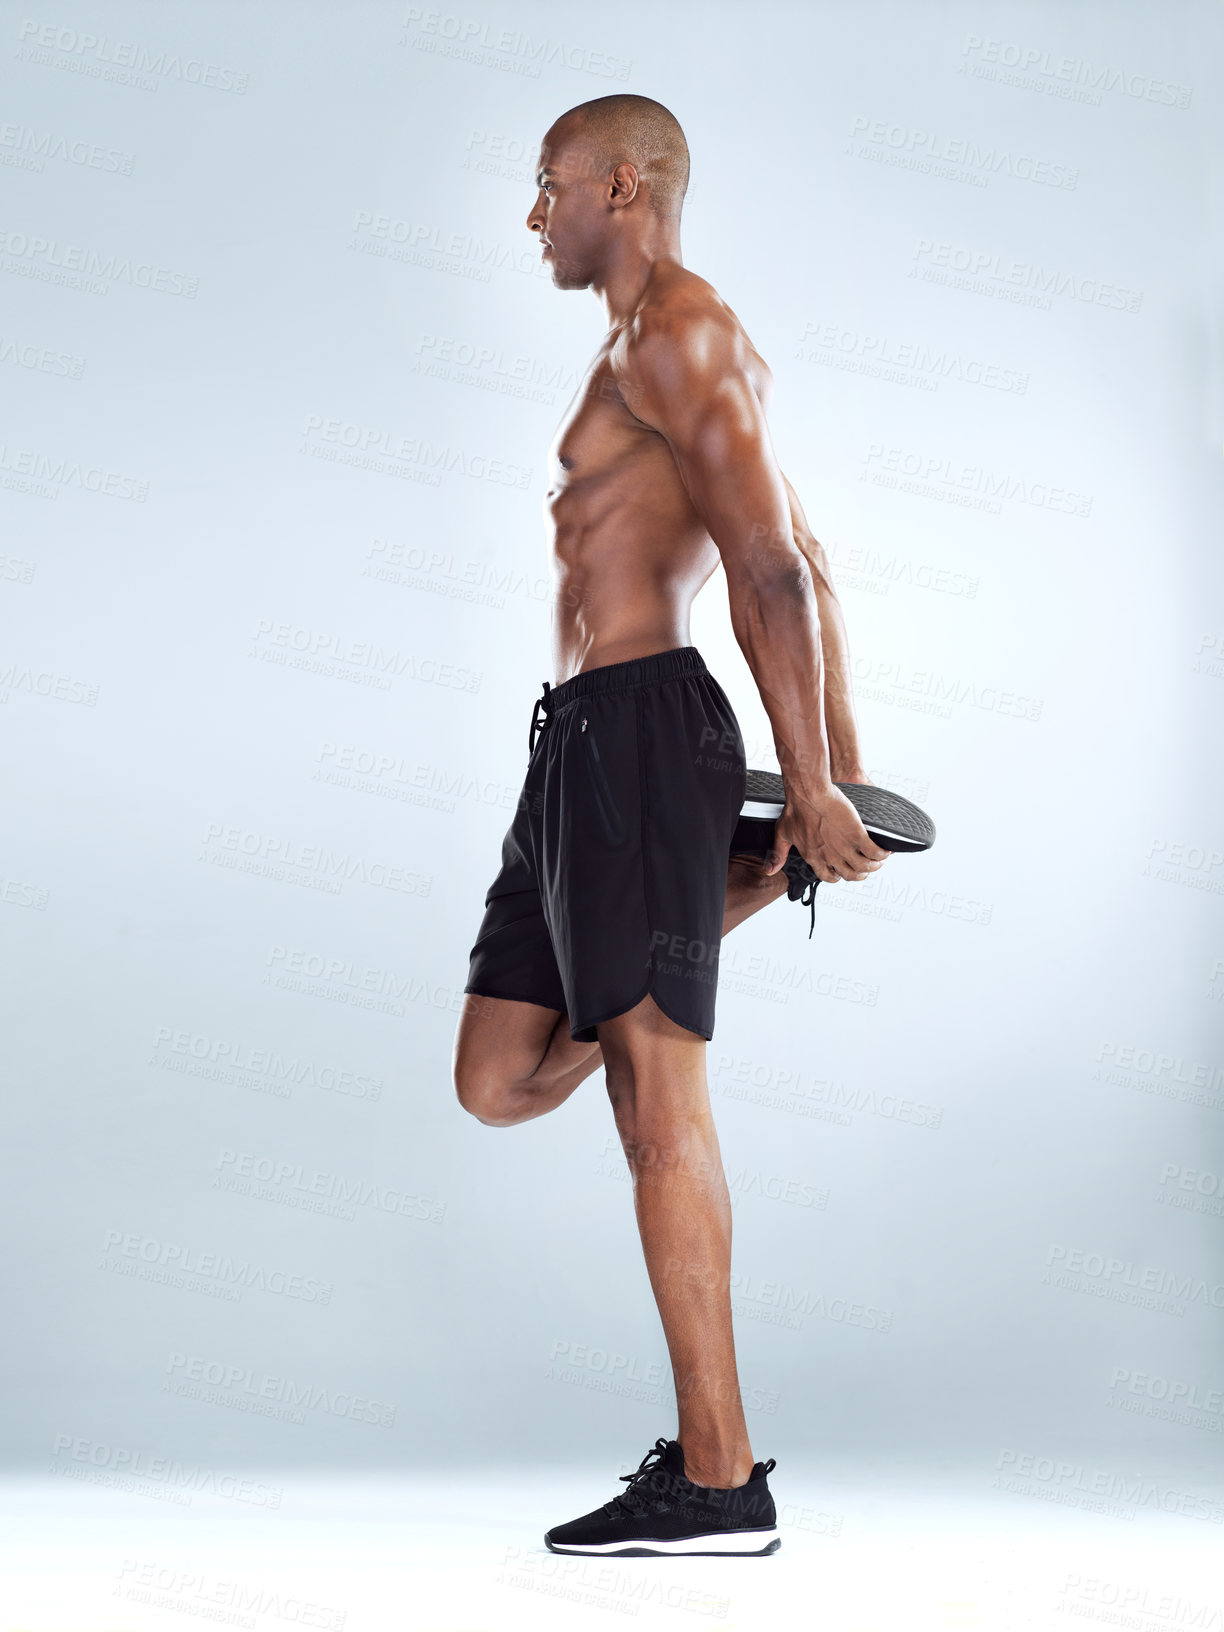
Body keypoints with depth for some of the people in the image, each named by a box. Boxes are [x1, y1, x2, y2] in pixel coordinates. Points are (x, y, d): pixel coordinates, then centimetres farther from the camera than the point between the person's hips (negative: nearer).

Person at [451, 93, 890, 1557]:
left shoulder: (676, 330, -4)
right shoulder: (666, 357, 26)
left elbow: (772, 571, -14)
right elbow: (808, 574, 25)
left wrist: (808, 791, -15)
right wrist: (842, 778, 21)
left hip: (638, 725, -10)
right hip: (579, 742, 10)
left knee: (657, 1094, -10)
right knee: (496, 1084, 9)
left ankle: (719, 1479, -5)